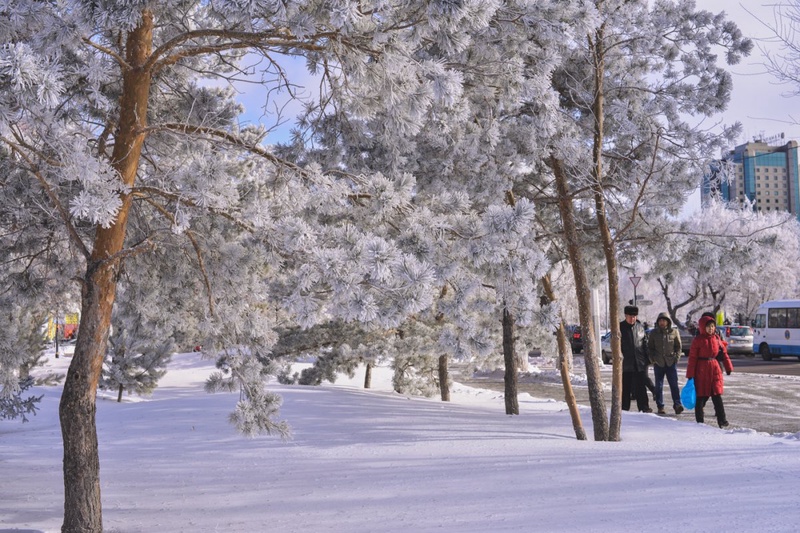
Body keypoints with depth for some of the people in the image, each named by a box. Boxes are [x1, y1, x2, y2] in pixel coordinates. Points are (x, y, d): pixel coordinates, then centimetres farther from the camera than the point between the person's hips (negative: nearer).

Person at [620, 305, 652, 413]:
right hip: (626, 363, -2)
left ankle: (644, 408, 11)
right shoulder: (620, 327, -2)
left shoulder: (640, 326, 9)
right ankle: (624, 409, 12)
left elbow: (645, 343, 16)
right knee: (625, 387, 5)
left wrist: (647, 358, 11)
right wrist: (620, 357, -14)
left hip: (640, 363, 3)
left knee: (641, 387, 6)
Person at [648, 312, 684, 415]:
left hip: (671, 362, -1)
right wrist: (652, 359, -1)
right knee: (659, 385, 4)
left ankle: (677, 404, -8)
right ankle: (660, 407, 9)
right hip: (658, 363, 1)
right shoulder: (654, 333, 6)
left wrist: (676, 357, -3)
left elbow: (678, 346, 10)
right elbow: (650, 347, 11)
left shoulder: (674, 332, 4)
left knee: (674, 384, -8)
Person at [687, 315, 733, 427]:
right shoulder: (698, 340, -6)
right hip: (701, 371, -3)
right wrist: (690, 375, -8)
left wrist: (728, 367, 9)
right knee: (701, 397, 4)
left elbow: (724, 353, 14)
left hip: (715, 369, 3)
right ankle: (699, 421, 13)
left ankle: (722, 420, 4)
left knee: (717, 395, 2)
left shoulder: (717, 339, 7)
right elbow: (692, 358, -6)